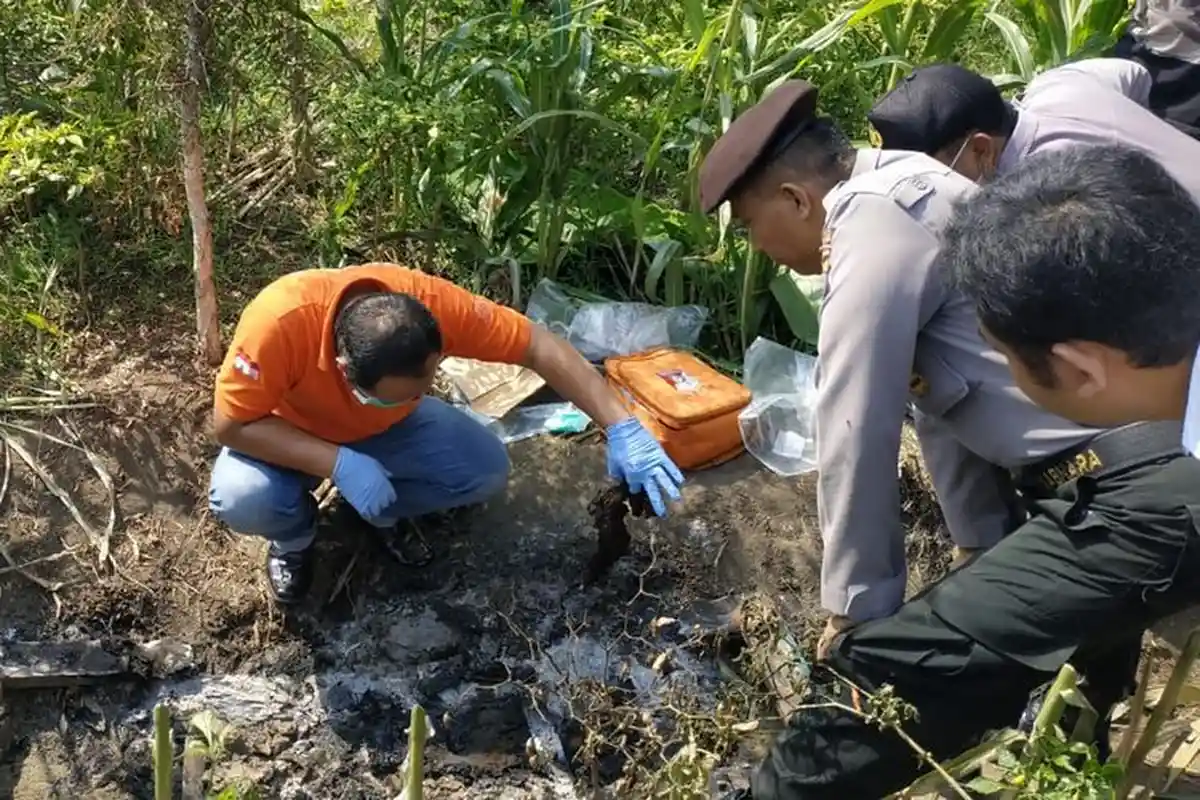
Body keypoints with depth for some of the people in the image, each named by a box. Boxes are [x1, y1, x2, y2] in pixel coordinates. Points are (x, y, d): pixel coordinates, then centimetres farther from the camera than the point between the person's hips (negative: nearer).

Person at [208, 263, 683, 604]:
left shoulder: (432, 303, -34)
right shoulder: (280, 322, -41)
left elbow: (538, 346, -29)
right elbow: (232, 423, -29)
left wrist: (621, 428, -37)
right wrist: (338, 463, -40)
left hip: (389, 430, 2)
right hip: (291, 437, -2)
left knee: (486, 470, -20)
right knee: (241, 498, -32)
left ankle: (384, 513, 8)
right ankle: (293, 539, 3)